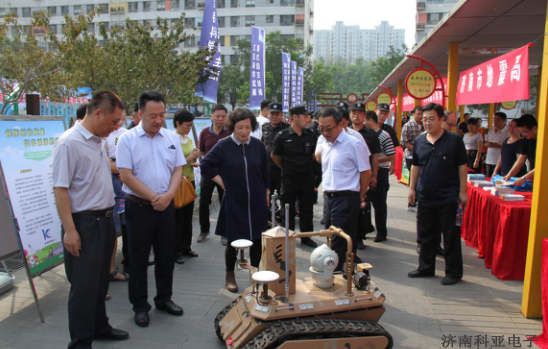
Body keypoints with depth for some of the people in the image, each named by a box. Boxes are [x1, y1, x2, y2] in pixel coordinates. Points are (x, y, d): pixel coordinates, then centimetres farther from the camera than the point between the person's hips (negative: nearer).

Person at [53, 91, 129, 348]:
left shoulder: (99, 141, 9)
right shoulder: (69, 143, -17)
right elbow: (60, 189, -19)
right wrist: (69, 230, -21)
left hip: (104, 220, 8)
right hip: (83, 223, -8)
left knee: (100, 280, 20)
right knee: (84, 285, 2)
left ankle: (99, 327, 36)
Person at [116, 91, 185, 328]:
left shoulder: (171, 138, 6)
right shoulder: (128, 139, -6)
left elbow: (178, 169, 5)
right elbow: (126, 176, -12)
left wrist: (168, 195, -10)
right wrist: (153, 197, -14)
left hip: (166, 206, 4)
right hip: (139, 207, -4)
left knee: (166, 256, 13)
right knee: (139, 259, 7)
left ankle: (164, 299, 30)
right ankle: (140, 306, 22)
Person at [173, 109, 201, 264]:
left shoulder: (189, 139, 10)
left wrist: (194, 163, 1)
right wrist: (190, 158, -19)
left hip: (190, 181, 7)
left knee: (188, 216, 14)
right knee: (178, 218, 2)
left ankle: (186, 247, 26)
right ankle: (176, 251, 13)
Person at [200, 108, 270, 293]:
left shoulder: (258, 145, 0)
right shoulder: (223, 146, -8)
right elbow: (205, 166, -1)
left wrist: (266, 194, 12)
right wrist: (222, 182, -5)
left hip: (257, 202, 3)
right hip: (234, 202, -2)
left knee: (257, 239, 9)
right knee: (234, 240, 7)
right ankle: (230, 276, 27)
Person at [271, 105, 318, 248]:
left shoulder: (311, 135, 0)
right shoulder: (283, 136, -9)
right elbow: (274, 155, 5)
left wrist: (307, 166, 13)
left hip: (307, 179, 3)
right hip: (289, 180, -3)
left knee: (307, 210, 11)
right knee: (288, 211, 9)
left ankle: (306, 237, 25)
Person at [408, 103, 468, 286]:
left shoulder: (454, 140, -7)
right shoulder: (419, 141, 5)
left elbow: (462, 166, -4)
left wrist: (462, 191, -6)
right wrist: (412, 188, 9)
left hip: (448, 198, -5)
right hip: (425, 197, 5)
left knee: (450, 236, 4)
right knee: (426, 235, 15)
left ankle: (453, 272, 17)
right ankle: (426, 268, 30)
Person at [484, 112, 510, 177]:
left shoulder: (507, 132, -6)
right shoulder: (490, 131, 16)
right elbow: (486, 143, 19)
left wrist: (496, 145, -18)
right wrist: (488, 144, -3)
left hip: (499, 162, -7)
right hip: (488, 160, 7)